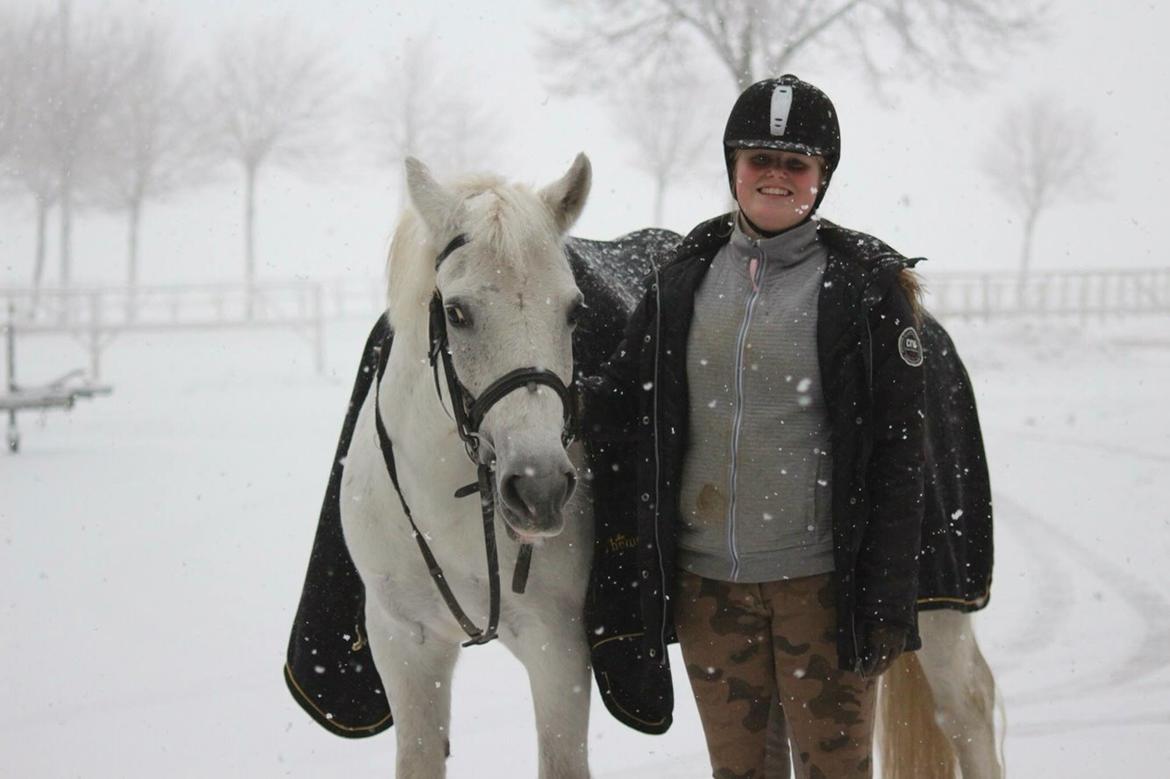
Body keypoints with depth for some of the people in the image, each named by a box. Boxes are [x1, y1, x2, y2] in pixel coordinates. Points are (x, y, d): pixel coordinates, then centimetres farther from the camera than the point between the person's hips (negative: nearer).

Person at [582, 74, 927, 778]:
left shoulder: (868, 286, -5)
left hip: (819, 581, -4)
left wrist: (887, 605, -10)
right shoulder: (683, 280, 7)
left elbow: (898, 455, -6)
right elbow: (620, 414, 11)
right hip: (704, 583, 4)